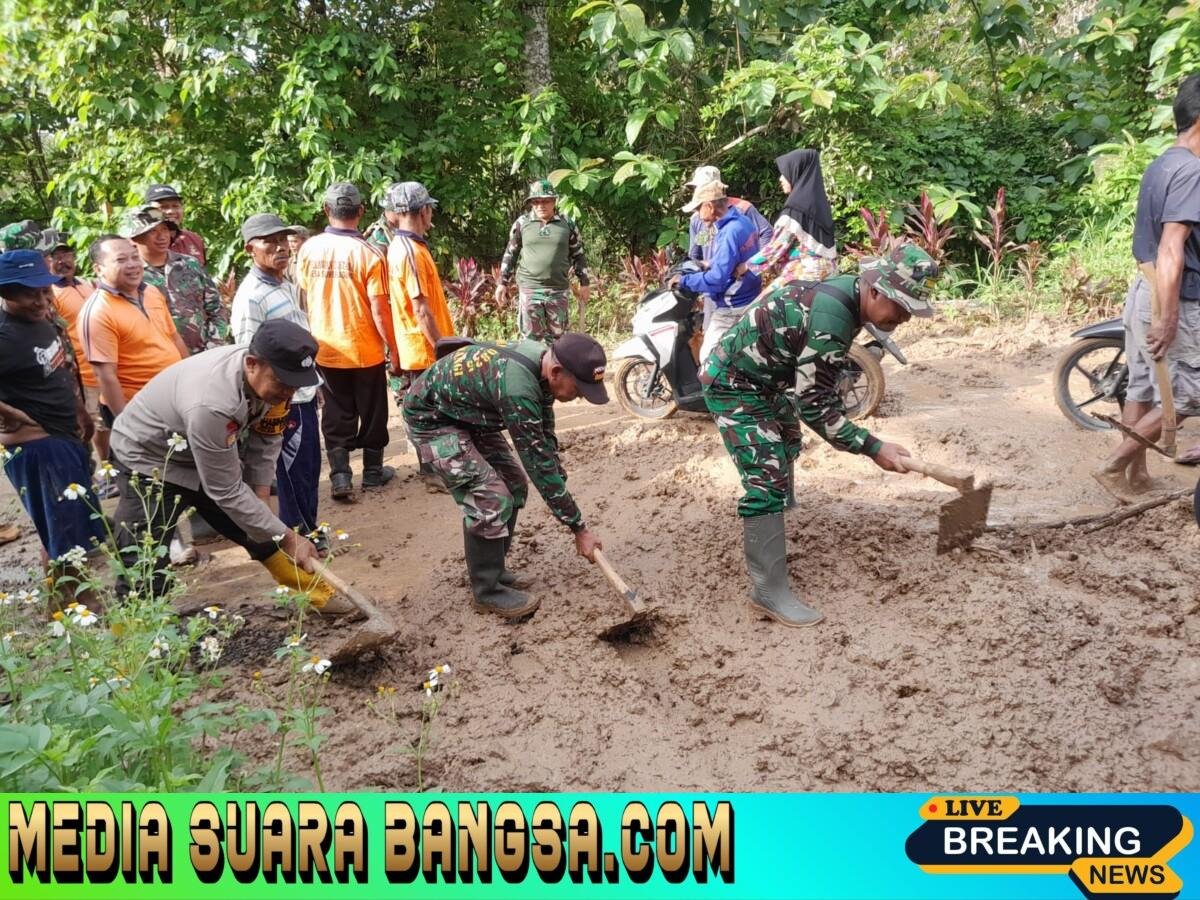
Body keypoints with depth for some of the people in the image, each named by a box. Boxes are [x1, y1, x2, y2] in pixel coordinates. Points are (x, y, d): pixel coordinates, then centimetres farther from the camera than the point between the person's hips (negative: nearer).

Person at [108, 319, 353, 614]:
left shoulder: (270, 375, -20)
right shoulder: (212, 404, -41)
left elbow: (266, 438, -2)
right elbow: (227, 493, -32)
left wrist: (260, 496, -8)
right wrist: (288, 539, -26)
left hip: (207, 456, 7)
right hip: (148, 460, -7)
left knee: (259, 527, 10)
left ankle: (315, 593, 24)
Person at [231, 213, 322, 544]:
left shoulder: (287, 285, 9)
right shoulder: (250, 297, -18)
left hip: (303, 392, 8)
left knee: (309, 465, 17)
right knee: (295, 469, 4)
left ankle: (306, 527, 32)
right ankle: (299, 535, 19)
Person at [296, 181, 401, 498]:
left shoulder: (309, 249, -5)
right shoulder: (369, 253, -16)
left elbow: (302, 299, 5)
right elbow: (379, 311, -16)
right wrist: (394, 350, -6)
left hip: (326, 350, 3)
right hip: (365, 350, -3)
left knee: (336, 415, 14)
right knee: (371, 412, 14)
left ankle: (340, 475, 7)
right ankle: (373, 472, 26)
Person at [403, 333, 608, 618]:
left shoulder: (542, 362, -10)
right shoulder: (517, 387, -37)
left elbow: (545, 440, 4)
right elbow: (538, 463, -31)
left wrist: (561, 485, 0)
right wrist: (579, 528, -24)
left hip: (469, 414, 9)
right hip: (432, 418, -9)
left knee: (514, 486, 7)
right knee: (490, 497, -17)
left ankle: (492, 570, 21)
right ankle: (487, 590, -1)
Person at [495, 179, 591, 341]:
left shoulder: (567, 224, 5)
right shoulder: (522, 223, 4)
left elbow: (578, 255, 11)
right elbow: (510, 254, 11)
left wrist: (585, 283, 8)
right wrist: (503, 283, 8)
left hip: (558, 290, 1)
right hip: (529, 289, -1)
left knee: (557, 337, 6)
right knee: (531, 337, -1)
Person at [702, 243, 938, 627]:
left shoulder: (847, 290, -2)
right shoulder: (831, 318, -32)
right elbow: (815, 406, -30)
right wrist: (873, 447, -29)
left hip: (763, 378, 11)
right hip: (733, 384, -11)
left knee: (784, 453, 26)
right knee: (768, 479, -16)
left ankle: (767, 542, 46)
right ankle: (770, 592, -12)